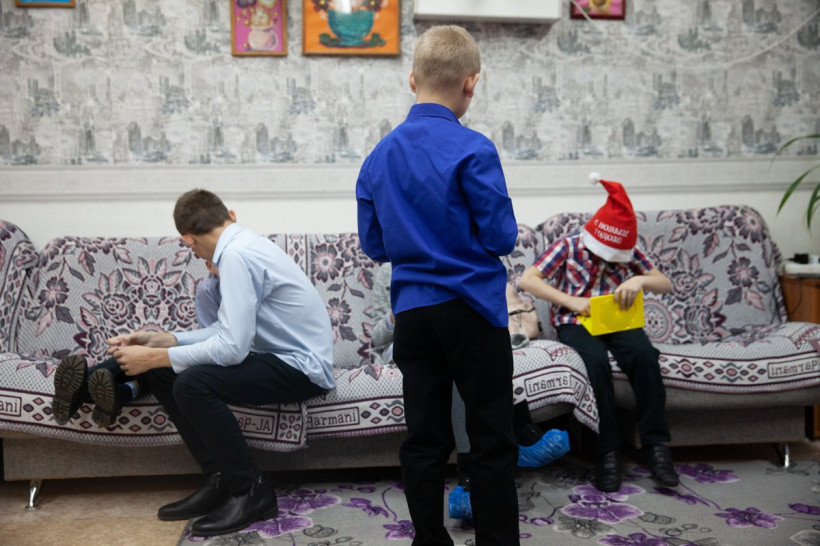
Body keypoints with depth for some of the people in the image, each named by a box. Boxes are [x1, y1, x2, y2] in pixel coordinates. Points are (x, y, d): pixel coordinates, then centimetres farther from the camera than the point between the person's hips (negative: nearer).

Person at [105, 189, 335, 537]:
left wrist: (154, 357, -16)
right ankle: (219, 479, 8)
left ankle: (252, 491, -8)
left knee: (192, 384, -27)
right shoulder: (241, 244, 7)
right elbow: (229, 331, 9)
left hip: (301, 368, -9)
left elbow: (232, 347, -25)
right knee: (162, 374, 4)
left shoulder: (237, 254, -21)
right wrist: (164, 340, 5)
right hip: (282, 355, 9)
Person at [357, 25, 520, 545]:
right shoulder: (473, 150, -13)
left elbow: (374, 244, 8)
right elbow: (501, 237, -11)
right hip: (472, 309, -5)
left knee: (425, 439, 12)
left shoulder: (379, 156, 4)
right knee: (493, 441, 6)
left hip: (411, 312, 5)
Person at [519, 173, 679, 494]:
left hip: (618, 321, 3)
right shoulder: (568, 247, 0)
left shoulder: (629, 253, 9)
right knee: (595, 361, -36)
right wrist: (571, 301, -16)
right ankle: (606, 450, -25)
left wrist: (640, 280, -15)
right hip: (576, 323, -2)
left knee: (644, 354, -31)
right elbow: (528, 280, -7)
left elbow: (666, 284, 8)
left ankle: (655, 444, -22)